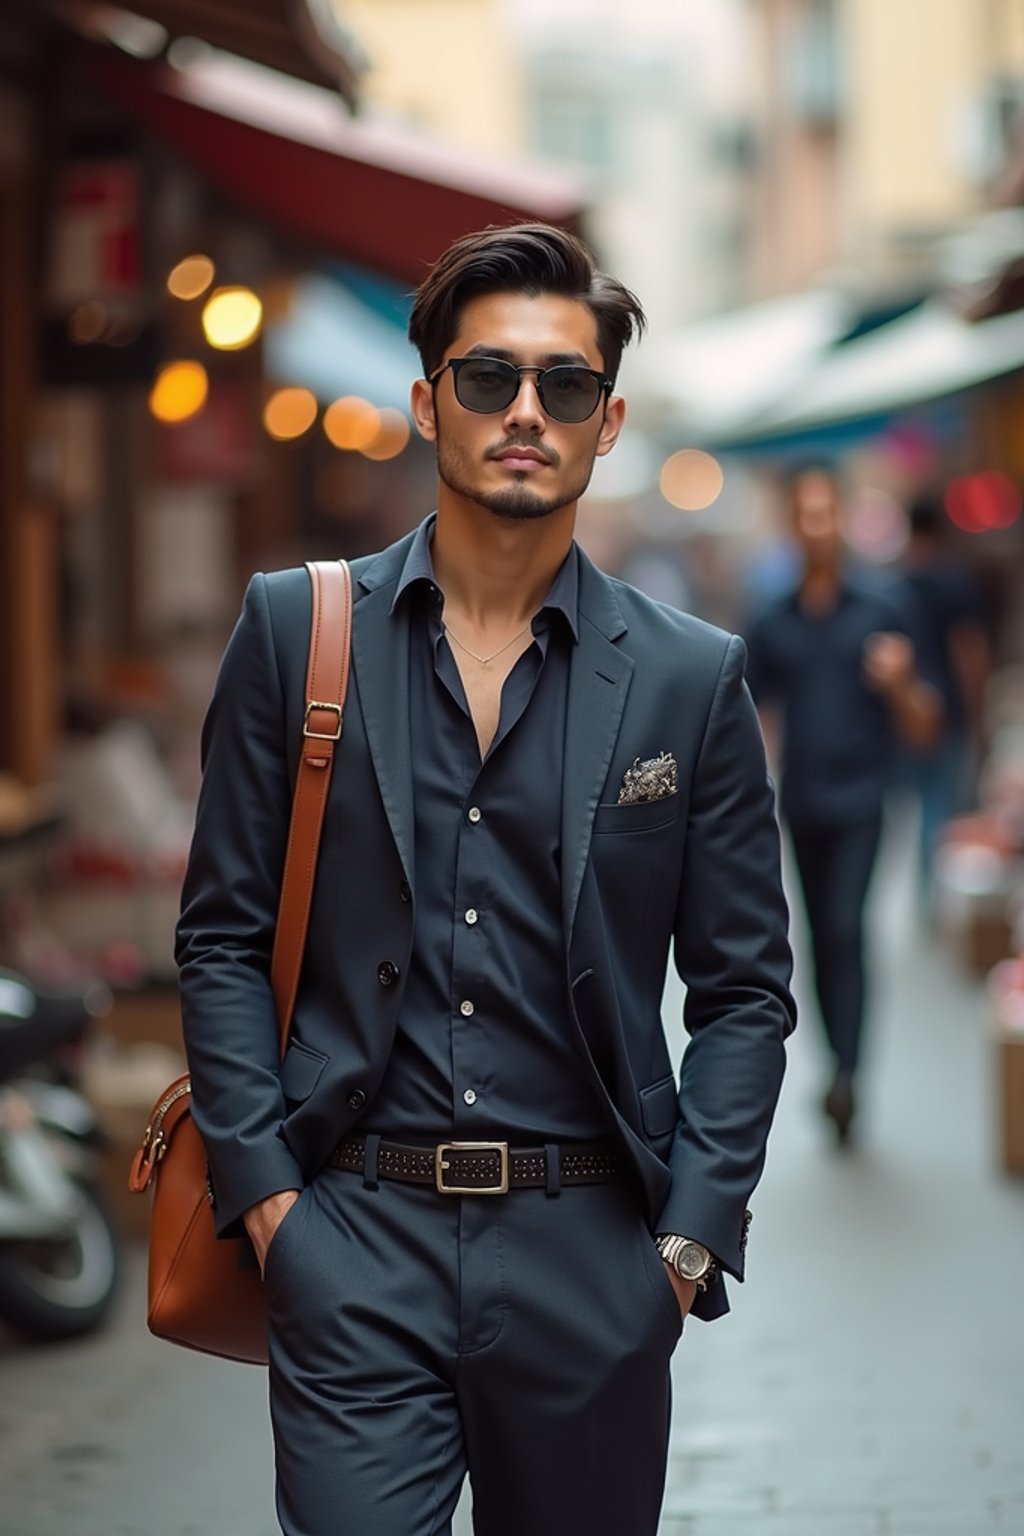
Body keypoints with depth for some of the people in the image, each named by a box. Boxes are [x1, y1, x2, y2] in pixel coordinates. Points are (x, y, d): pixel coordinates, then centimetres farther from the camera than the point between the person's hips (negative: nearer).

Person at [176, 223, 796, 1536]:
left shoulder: (693, 678, 4)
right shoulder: (296, 630, 5)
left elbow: (744, 992, 6)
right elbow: (221, 937, 6)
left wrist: (689, 1238, -3)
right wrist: (263, 1188, -3)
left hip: (591, 1249, 1)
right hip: (354, 1234, -1)